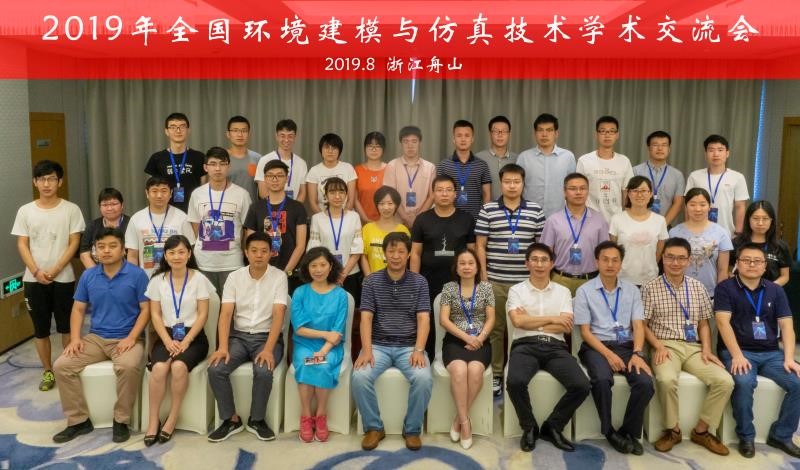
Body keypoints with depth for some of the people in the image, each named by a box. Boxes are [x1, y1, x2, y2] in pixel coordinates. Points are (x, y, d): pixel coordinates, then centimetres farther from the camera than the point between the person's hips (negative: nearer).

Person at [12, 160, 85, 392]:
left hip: (63, 278, -2)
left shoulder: (71, 209, -3)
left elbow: (74, 244, -5)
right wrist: (37, 272, -11)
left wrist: (55, 270, -13)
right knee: (40, 329, 9)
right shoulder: (25, 211, 3)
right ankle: (48, 371, 22)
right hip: (33, 279, 2)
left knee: (66, 327, 7)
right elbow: (22, 245, 2)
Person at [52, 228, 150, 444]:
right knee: (61, 366, -14)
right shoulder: (88, 276, 7)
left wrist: (131, 338, -18)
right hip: (96, 337, 5)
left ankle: (121, 421, -14)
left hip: (127, 338, -5)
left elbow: (146, 309, -7)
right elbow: (78, 309, 11)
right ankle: (79, 420, 0)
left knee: (128, 367, -35)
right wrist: (75, 338, -4)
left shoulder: (137, 274, -7)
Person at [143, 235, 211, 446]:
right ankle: (153, 420, -13)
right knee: (159, 368, -29)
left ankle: (172, 419, -13)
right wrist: (168, 341, -12)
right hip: (166, 335, 2)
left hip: (193, 336, -2)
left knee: (179, 366, -31)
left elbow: (202, 315, -3)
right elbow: (155, 315, 3)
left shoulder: (199, 279, 0)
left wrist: (186, 341, -14)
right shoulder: (158, 280, 6)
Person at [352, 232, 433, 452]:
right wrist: (366, 350, -19)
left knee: (424, 379, -29)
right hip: (379, 345, 0)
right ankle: (373, 427, -3)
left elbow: (423, 319, -3)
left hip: (409, 346, 0)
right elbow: (366, 318, -3)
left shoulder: (419, 282, 4)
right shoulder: (372, 281, 4)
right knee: (359, 377, -27)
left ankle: (412, 429, -4)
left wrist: (419, 350, -19)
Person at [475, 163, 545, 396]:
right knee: (495, 328, 5)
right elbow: (480, 245, 2)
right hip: (495, 281, -1)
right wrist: (483, 275, -2)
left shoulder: (536, 211, 5)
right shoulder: (488, 210, 1)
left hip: (526, 281, 1)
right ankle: (495, 374, 16)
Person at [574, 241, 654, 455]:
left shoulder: (632, 290, 12)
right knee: (602, 380, -34)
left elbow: (638, 326, 4)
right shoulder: (585, 291, 2)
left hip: (626, 346, 3)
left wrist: (637, 353, -14)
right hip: (597, 346, -3)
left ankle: (629, 431, -2)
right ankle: (610, 431, -9)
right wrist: (608, 354, -15)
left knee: (645, 383, -25)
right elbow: (585, 331, -2)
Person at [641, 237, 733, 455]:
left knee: (725, 381, -19)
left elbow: (704, 323, 15)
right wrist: (658, 346, -14)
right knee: (666, 380, -35)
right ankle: (673, 429, -10)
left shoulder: (698, 287, 13)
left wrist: (706, 349, -1)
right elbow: (642, 324, 0)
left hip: (693, 347, 4)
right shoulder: (650, 288, 1)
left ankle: (701, 430, 0)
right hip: (666, 346, -4)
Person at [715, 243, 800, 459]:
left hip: (771, 353, 4)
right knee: (744, 383, -32)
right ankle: (746, 436, -10)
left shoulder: (775, 291, 12)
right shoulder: (726, 288, 0)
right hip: (738, 351, -4)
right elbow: (723, 322, -10)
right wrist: (737, 355, -21)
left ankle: (781, 435, 2)